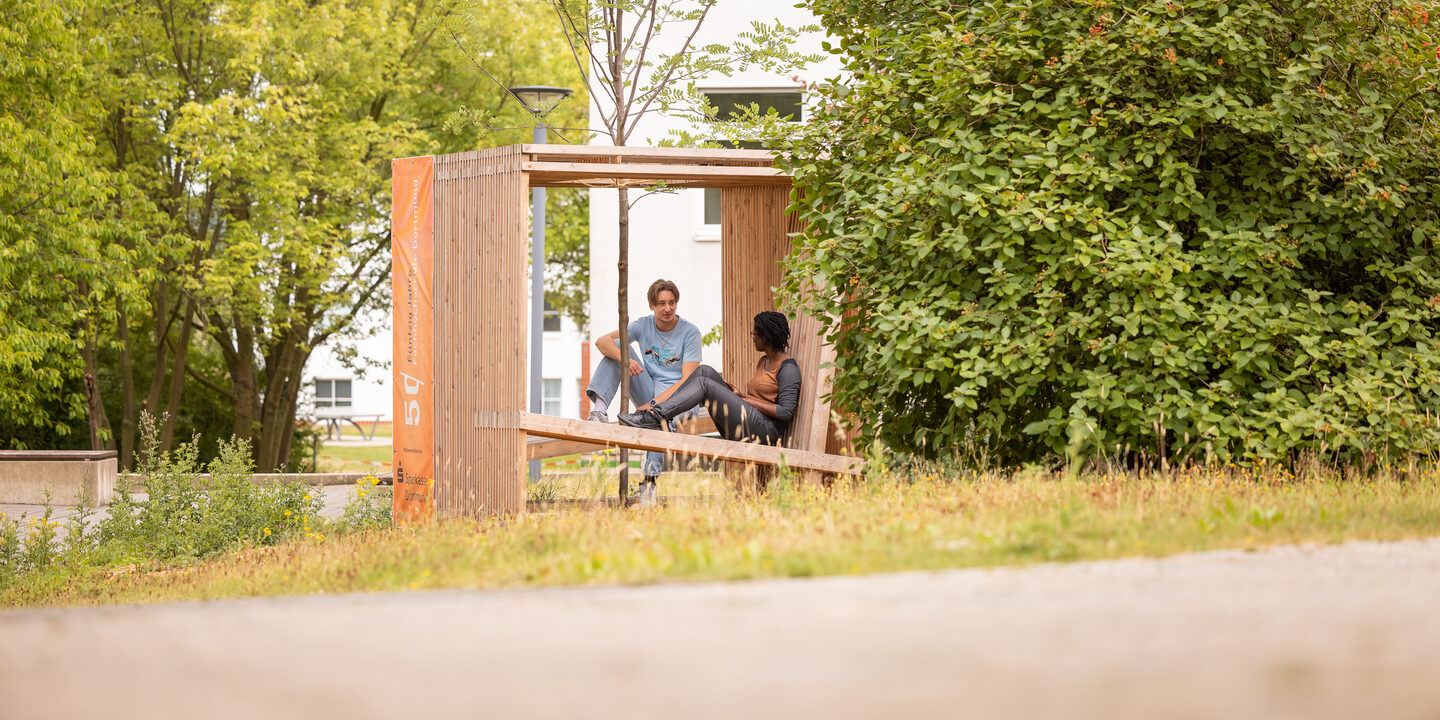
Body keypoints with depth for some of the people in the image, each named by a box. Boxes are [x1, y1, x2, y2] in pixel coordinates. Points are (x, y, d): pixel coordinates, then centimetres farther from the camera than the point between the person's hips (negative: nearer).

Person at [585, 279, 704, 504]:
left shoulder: (690, 332, -7)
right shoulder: (643, 326, 3)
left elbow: (688, 381, -15)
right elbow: (601, 341, -9)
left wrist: (654, 403, -27)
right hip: (649, 393, 4)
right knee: (619, 345, -12)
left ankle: (649, 483, -50)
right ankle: (600, 408, -30)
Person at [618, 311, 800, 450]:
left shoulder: (788, 367, -6)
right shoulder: (764, 361, 23)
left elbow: (786, 411, -15)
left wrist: (749, 401, -11)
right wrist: (737, 394, 10)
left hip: (765, 433, -9)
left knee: (704, 383, -19)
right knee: (705, 371, -1)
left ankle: (654, 417, -28)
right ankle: (657, 412, -11)